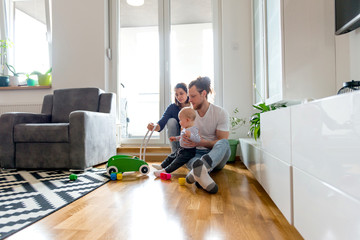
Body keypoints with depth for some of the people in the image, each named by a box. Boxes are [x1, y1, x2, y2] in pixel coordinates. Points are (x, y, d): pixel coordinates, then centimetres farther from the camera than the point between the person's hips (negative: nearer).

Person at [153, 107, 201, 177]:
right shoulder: (184, 129, 9)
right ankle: (162, 166, 26)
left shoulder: (193, 129, -21)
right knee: (171, 157, 15)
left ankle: (165, 170, -16)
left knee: (178, 161, -14)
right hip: (181, 149, 10)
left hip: (188, 151, -10)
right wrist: (176, 138, 23)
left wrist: (190, 135, -45)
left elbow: (198, 139, -34)